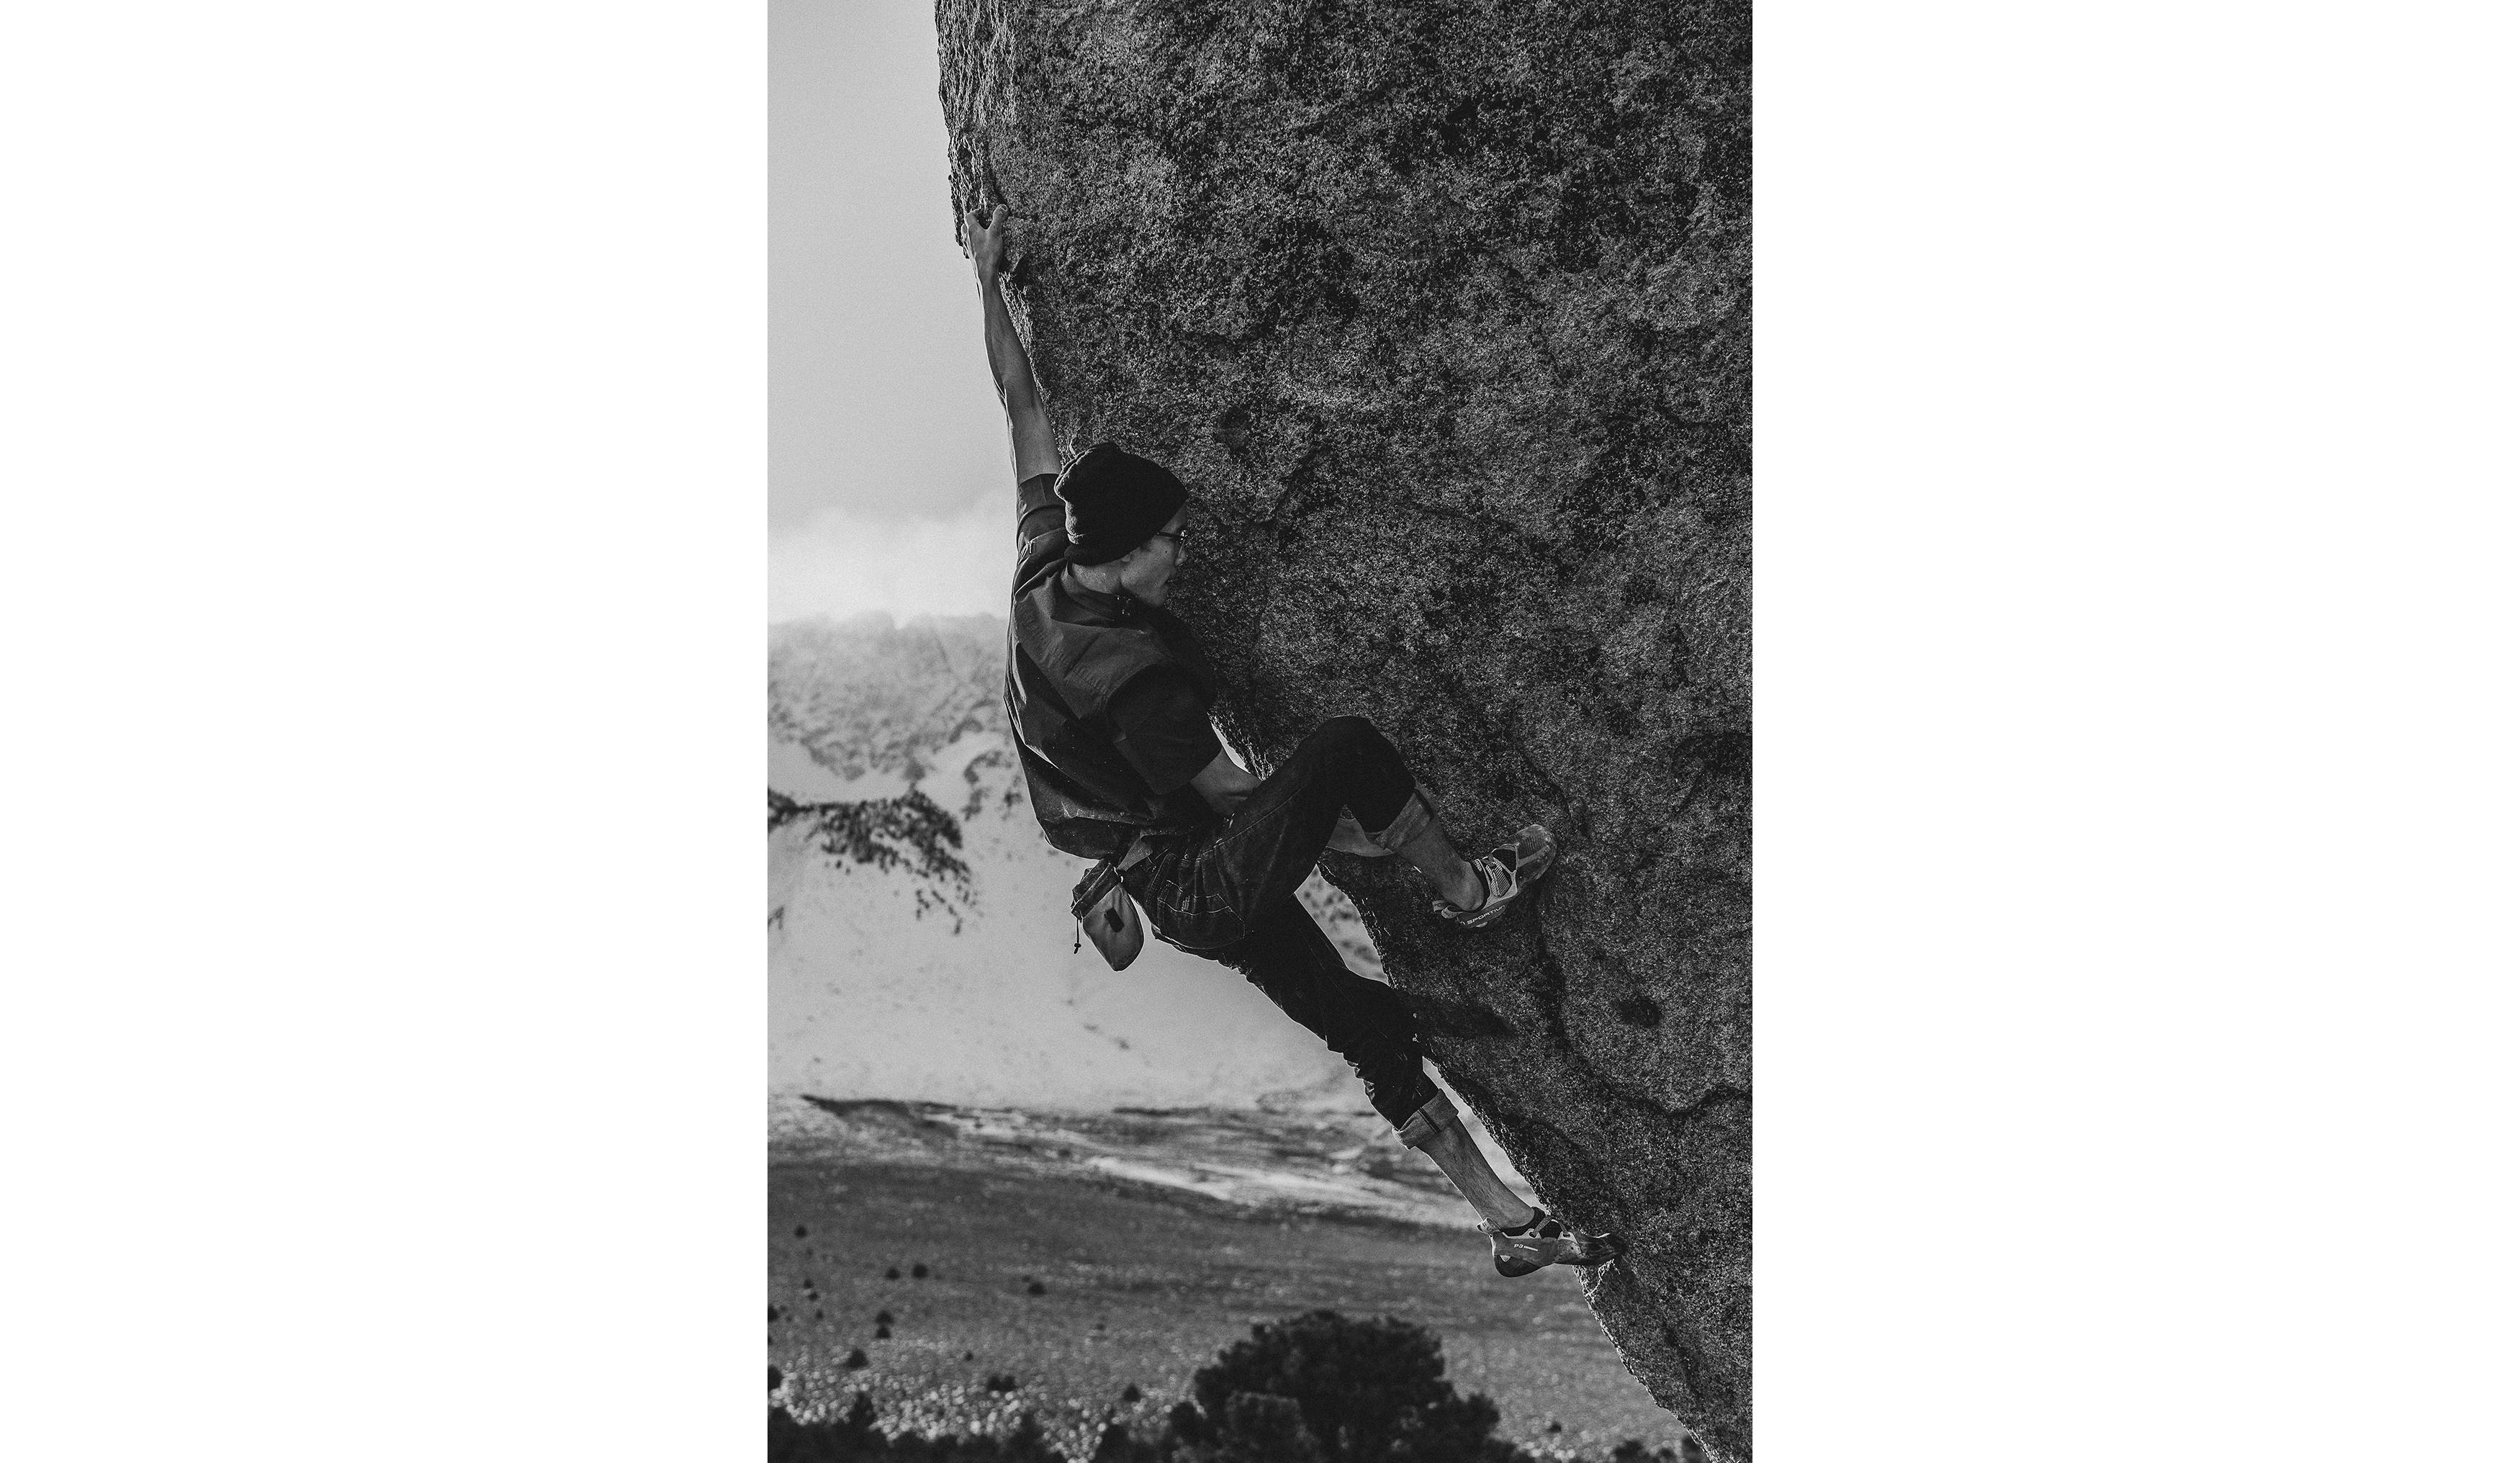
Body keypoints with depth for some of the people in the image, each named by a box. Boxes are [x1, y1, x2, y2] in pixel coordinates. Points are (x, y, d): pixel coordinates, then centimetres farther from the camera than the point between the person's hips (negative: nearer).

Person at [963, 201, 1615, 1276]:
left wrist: (988, 284, 14)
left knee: (1373, 1033, 8)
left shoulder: (1041, 577, -4)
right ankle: (1469, 891, 3)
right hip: (1208, 885, -9)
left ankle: (1511, 1224, 13)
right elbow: (1238, 799, -17)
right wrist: (1368, 830, -2)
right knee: (1346, 744, -20)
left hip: (1190, 893, 9)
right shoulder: (1136, 680, -28)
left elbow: (1024, 409, 6)